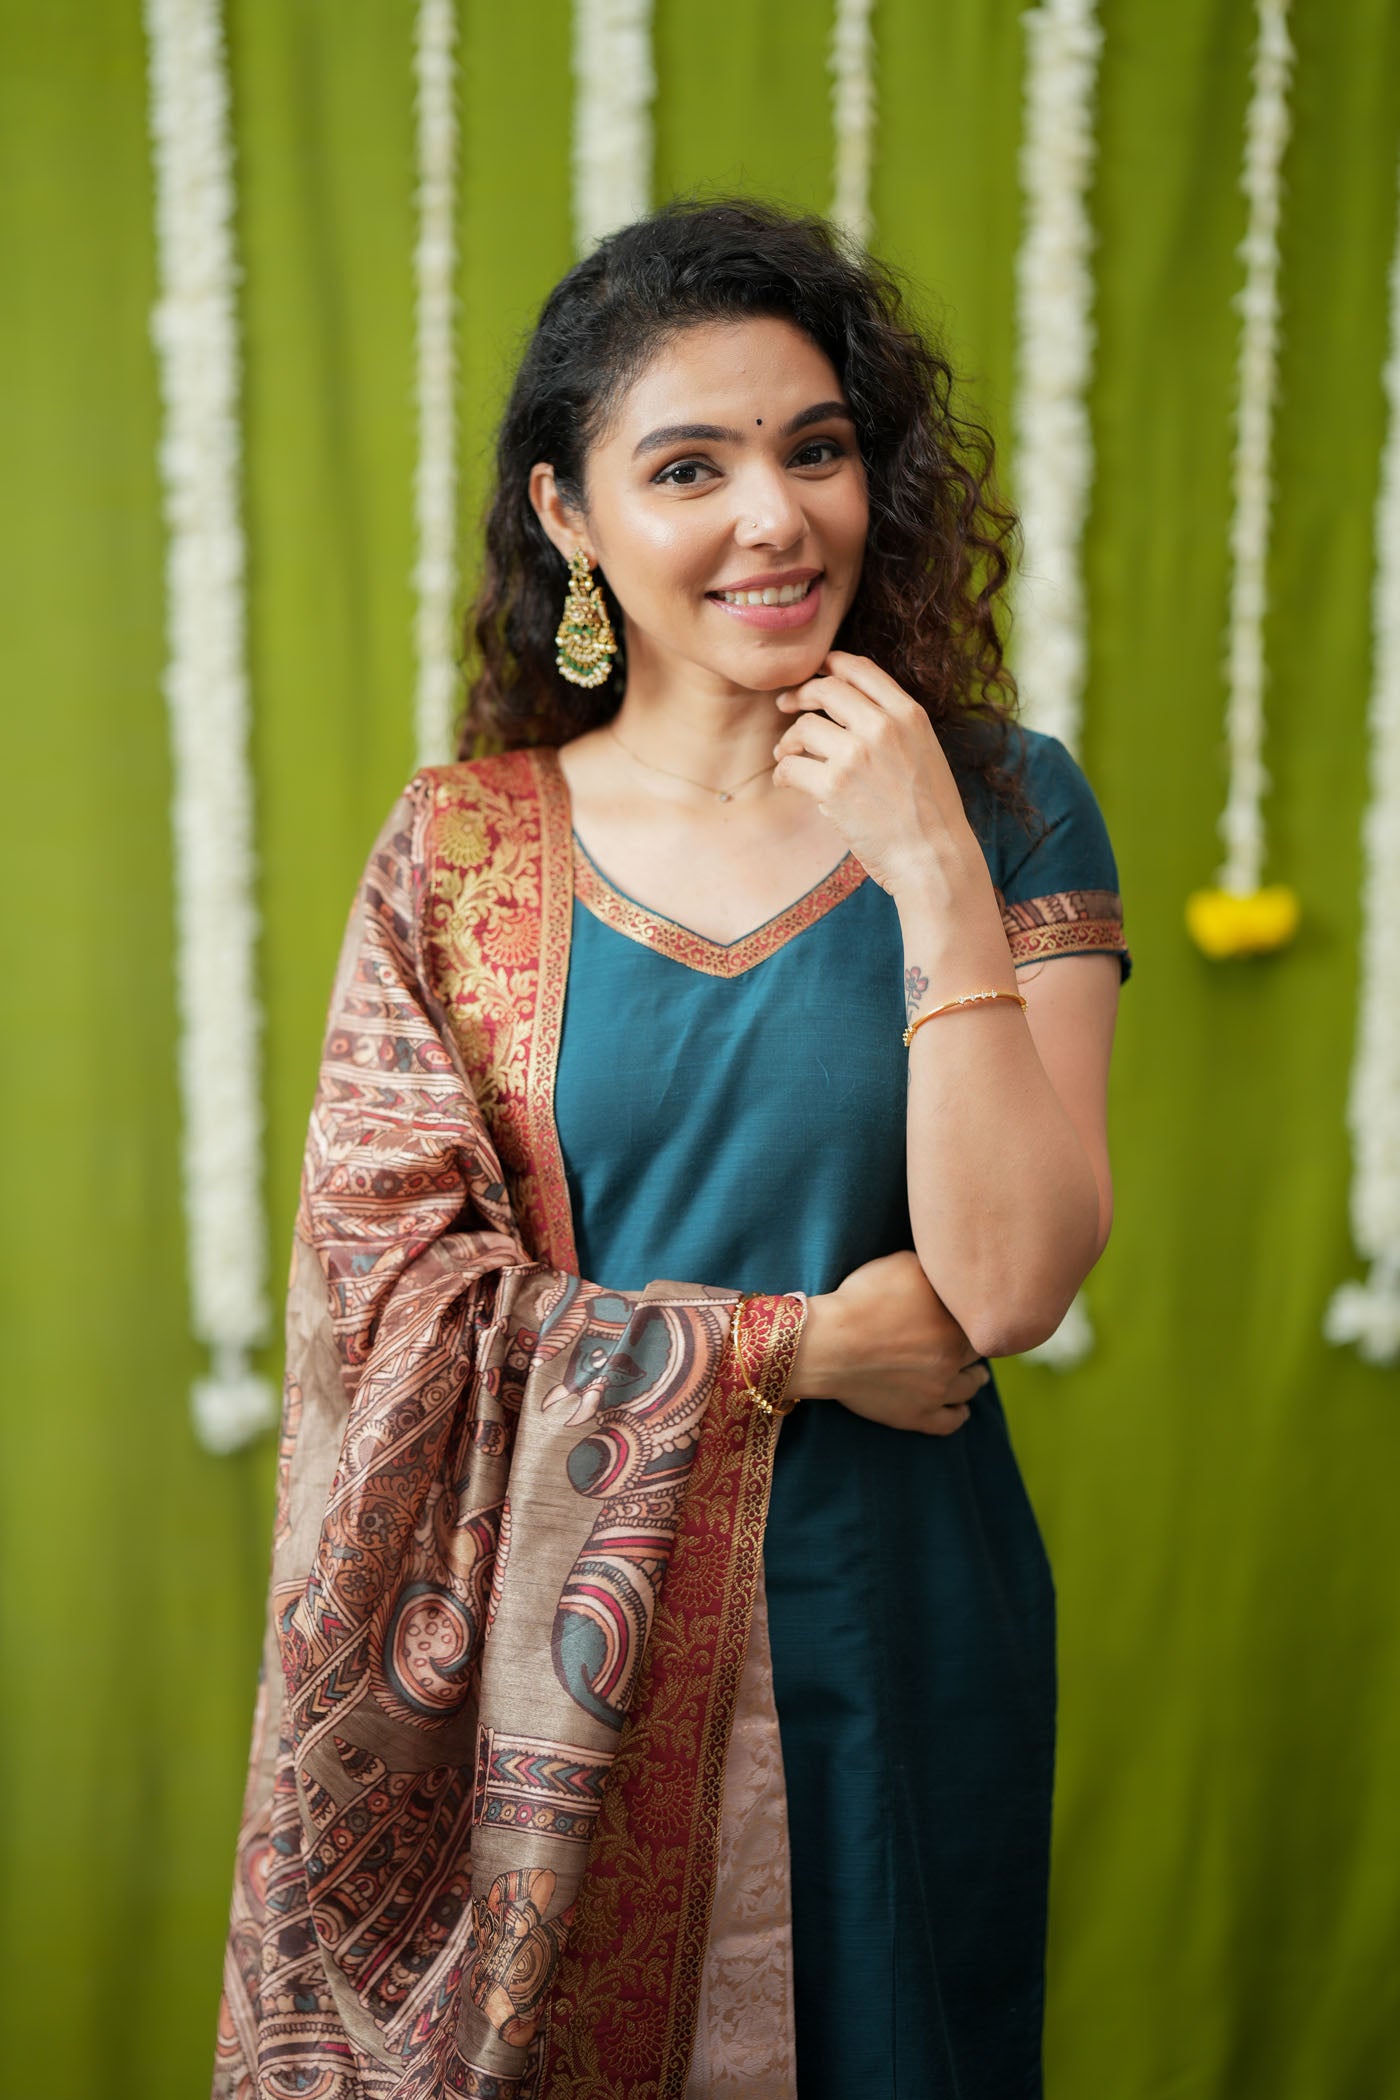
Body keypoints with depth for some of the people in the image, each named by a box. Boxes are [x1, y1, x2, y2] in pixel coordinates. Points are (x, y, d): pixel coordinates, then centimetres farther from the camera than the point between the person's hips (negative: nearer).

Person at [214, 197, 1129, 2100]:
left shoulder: (1011, 811, -4)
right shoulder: (459, 850, -3)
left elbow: (1007, 1283, -14)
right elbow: (393, 1297, -8)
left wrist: (933, 876, -20)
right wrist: (796, 1349, -12)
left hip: (883, 1637, 0)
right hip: (549, 1649, 0)